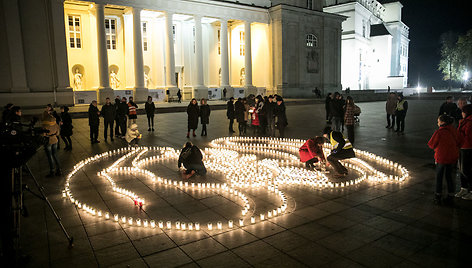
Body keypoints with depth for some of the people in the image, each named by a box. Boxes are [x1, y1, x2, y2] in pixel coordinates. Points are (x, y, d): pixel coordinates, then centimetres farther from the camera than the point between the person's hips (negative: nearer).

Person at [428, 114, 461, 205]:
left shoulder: (439, 132, -18)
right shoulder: (454, 131, -1)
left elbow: (431, 145, -10)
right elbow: (458, 144, 9)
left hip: (441, 158, -5)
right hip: (453, 157, 5)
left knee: (439, 177, 9)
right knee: (449, 176, 16)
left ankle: (438, 197, 16)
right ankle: (450, 197, 20)